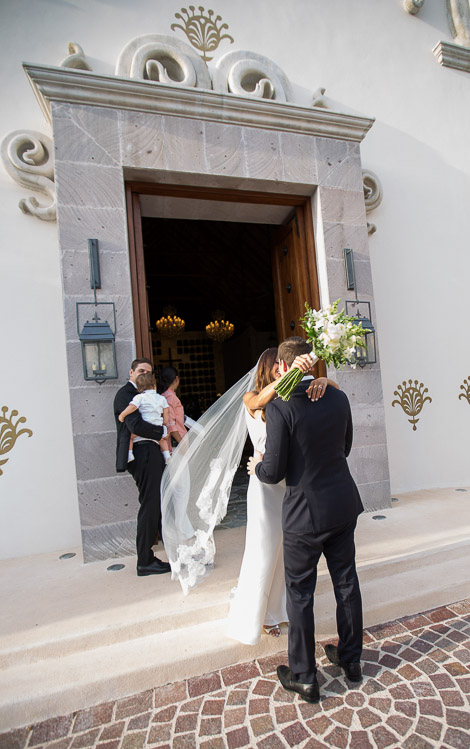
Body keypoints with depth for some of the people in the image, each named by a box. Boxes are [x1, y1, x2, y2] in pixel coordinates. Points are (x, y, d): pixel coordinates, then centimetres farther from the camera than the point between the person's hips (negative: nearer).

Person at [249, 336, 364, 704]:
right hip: (344, 505, 6)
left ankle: (304, 677, 30)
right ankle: (351, 658, 42)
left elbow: (274, 472, -17)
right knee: (346, 581, 22)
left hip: (306, 512, -6)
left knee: (300, 593, 13)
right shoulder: (338, 397, -3)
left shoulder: (279, 407, -21)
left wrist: (258, 466, 4)